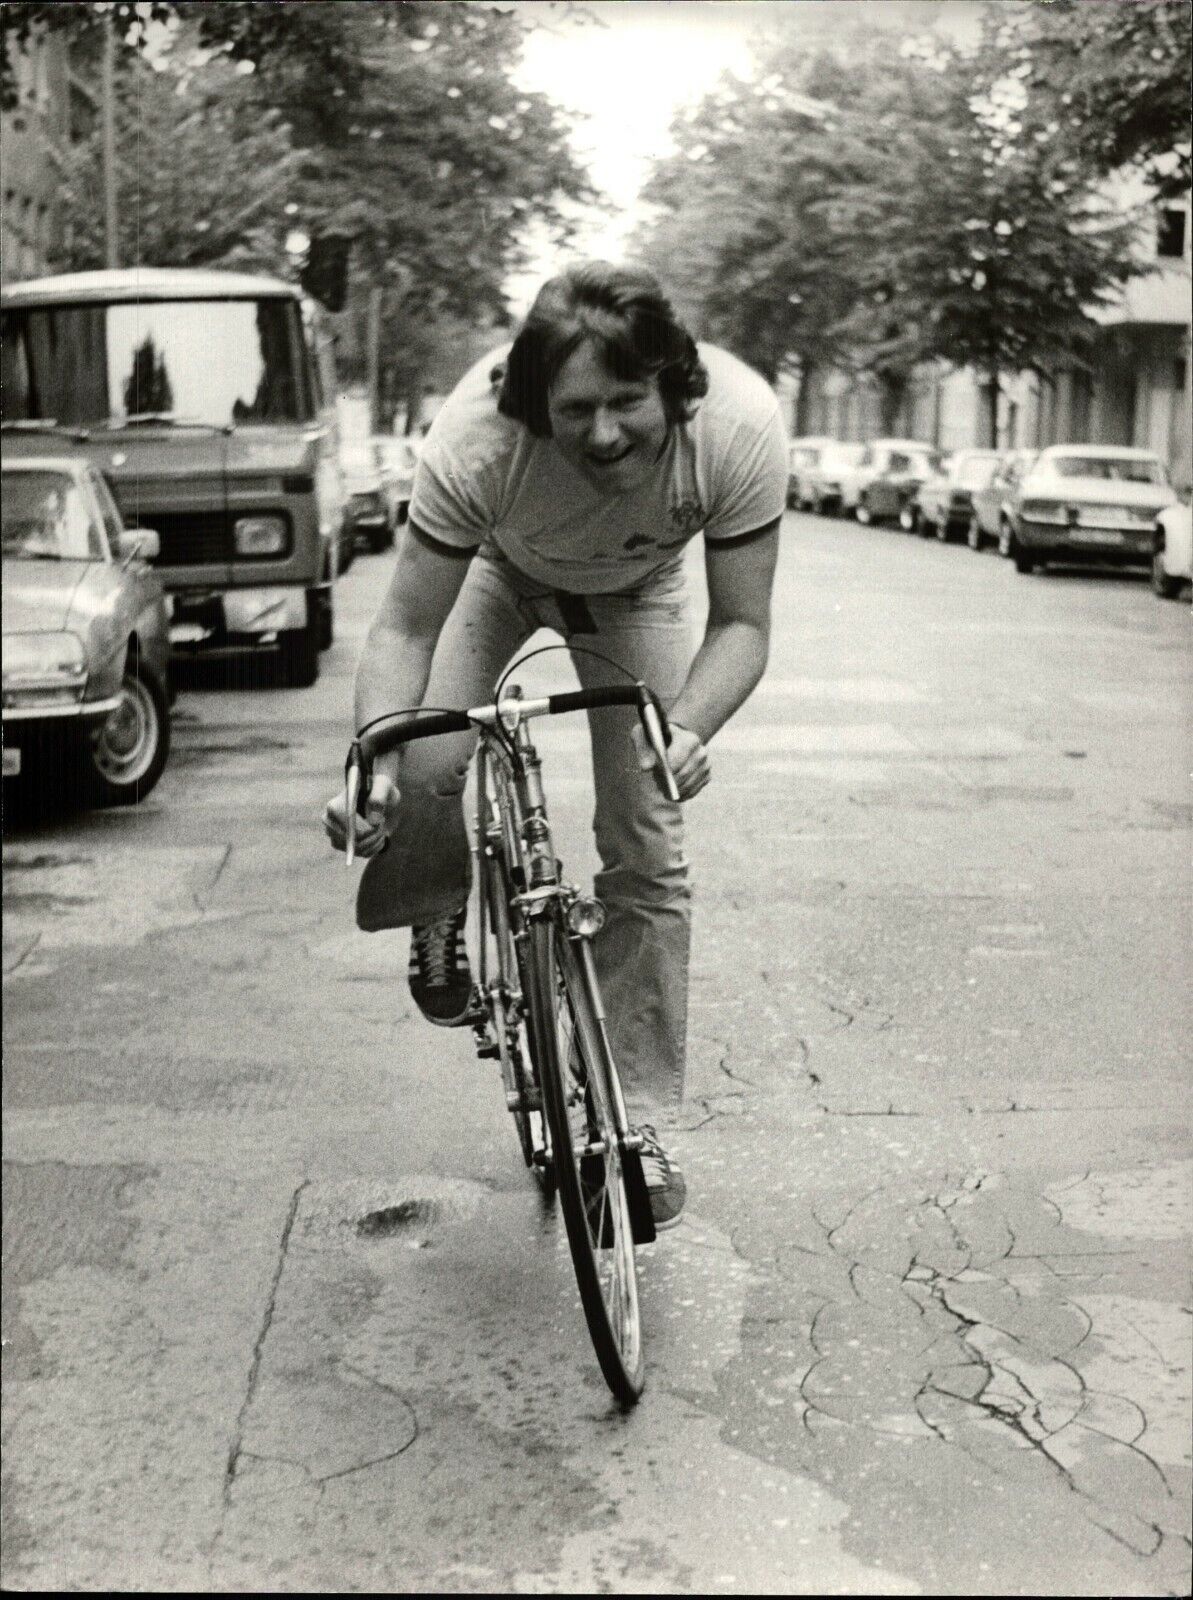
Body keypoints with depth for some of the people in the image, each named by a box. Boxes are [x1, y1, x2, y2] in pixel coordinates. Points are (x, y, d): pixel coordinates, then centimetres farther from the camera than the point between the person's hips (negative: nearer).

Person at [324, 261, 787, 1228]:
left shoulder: (741, 426, -38)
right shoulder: (478, 434, -40)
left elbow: (742, 623, -29)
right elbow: (405, 627, -32)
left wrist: (687, 729, -48)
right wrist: (376, 765, -49)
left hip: (635, 594, 1)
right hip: (504, 572, 0)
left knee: (650, 854, -7)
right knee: (426, 770, -24)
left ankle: (636, 1121, 8)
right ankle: (439, 921, 13)